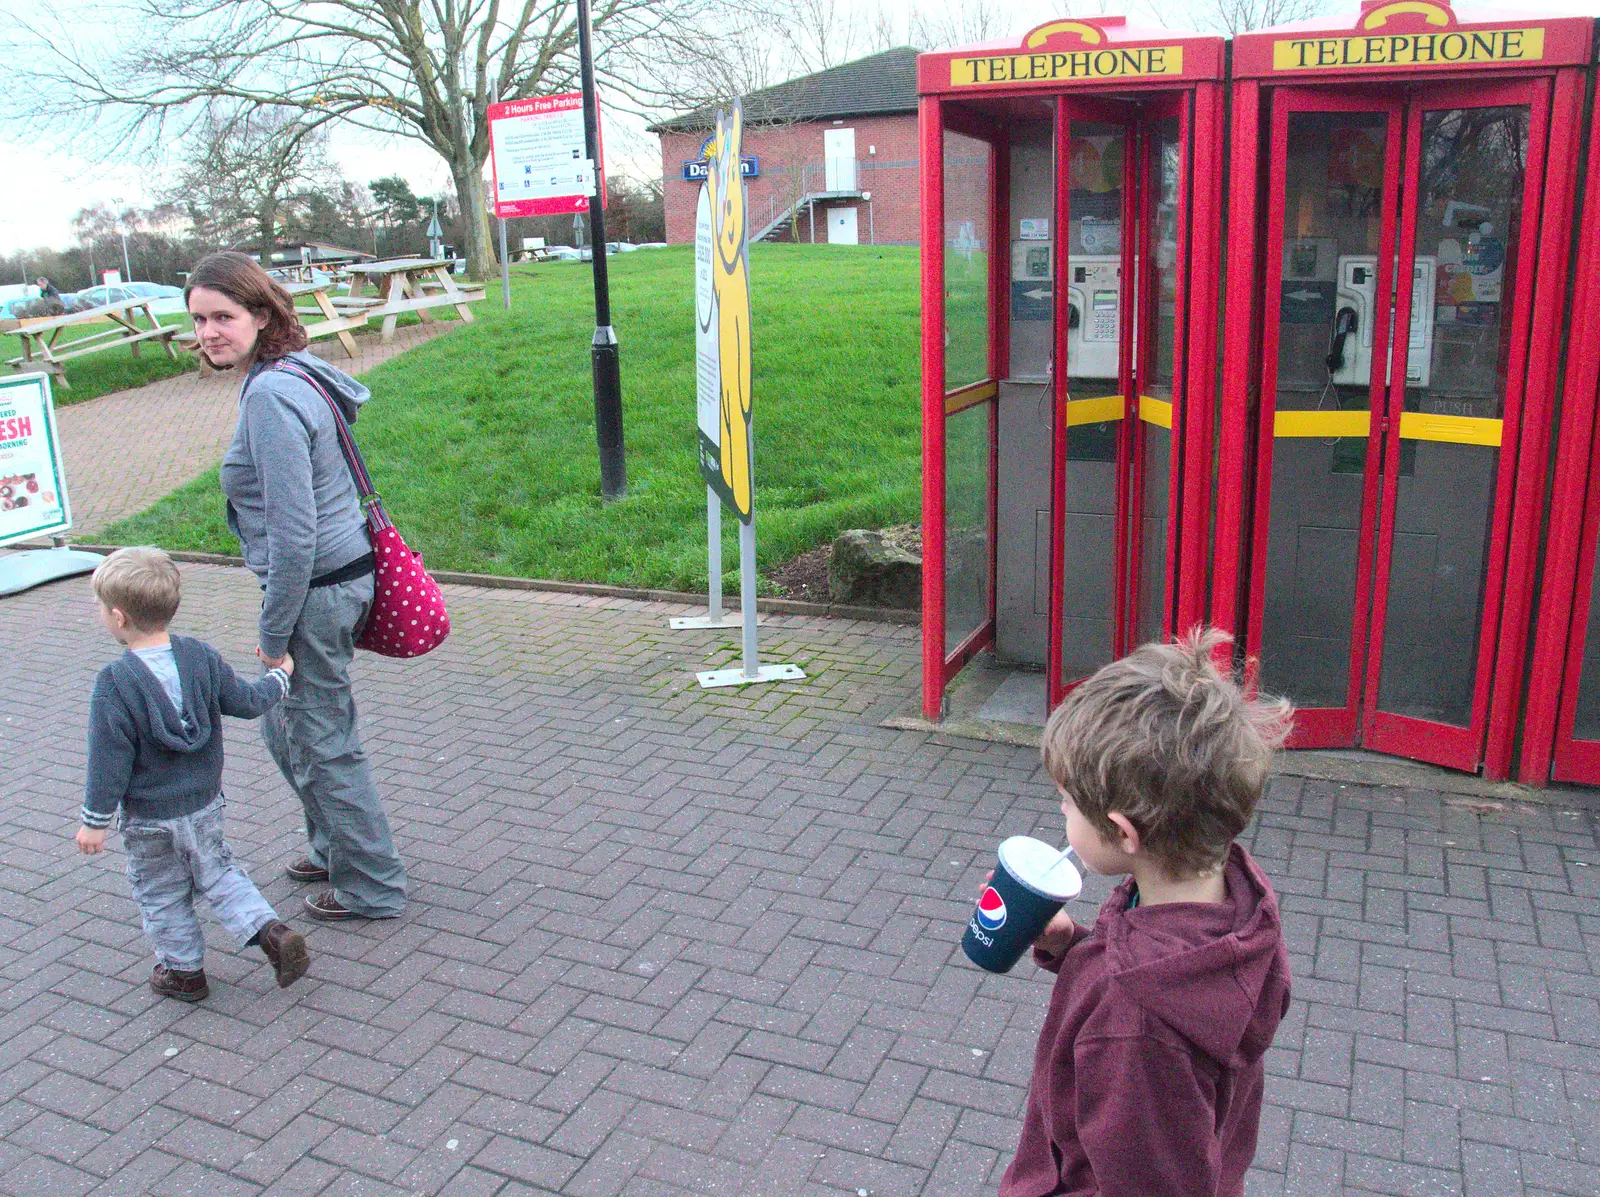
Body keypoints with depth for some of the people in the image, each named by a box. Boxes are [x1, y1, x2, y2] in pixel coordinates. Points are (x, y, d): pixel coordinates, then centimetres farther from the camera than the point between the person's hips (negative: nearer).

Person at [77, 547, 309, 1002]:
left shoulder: (115, 682, -23)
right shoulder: (201, 656, -9)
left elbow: (110, 759, -18)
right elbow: (246, 702, 2)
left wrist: (95, 821, -7)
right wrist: (280, 675, 21)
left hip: (149, 818, -4)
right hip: (205, 803, 5)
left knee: (160, 894, 16)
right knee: (218, 872, 21)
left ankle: (183, 970, 31)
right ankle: (271, 931, 6)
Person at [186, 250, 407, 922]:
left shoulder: (269, 397, -22)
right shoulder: (292, 374, 8)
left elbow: (293, 534, -25)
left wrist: (273, 633, -16)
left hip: (317, 589, -10)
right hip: (343, 572, 10)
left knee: (322, 744, 6)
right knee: (283, 728, 25)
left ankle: (370, 888, 23)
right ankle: (335, 847, 43)